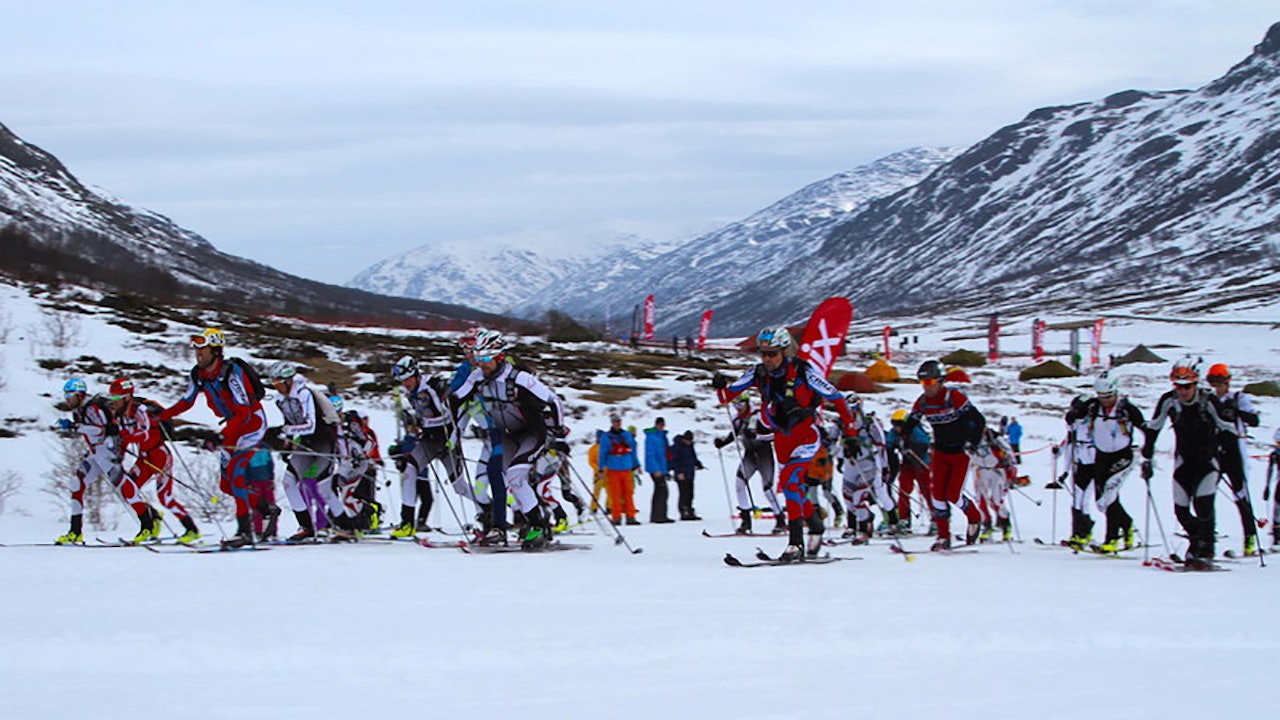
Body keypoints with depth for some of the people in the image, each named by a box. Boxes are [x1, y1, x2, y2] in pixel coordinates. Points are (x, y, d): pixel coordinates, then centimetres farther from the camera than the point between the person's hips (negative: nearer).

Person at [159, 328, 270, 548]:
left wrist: (220, 437, -39)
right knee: (227, 483, 5)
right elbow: (187, 401, 11)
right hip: (233, 425, 8)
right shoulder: (198, 375, -4)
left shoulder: (232, 372, -26)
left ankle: (245, 531, -23)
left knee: (235, 473, -22)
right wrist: (163, 415, -5)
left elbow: (244, 413, -30)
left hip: (253, 422, -8)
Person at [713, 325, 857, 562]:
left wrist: (850, 432, -5)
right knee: (795, 488, 16)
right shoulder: (758, 374, -5)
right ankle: (815, 527, 43)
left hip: (806, 435, -6)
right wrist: (721, 387, -29)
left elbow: (836, 397, -9)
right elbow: (728, 395, -6)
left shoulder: (802, 371, -18)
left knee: (789, 480, -25)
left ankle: (796, 541, -24)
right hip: (782, 439, 6)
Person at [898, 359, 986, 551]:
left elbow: (979, 421, -19)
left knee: (953, 495, -9)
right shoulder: (922, 402, -4)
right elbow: (908, 425, 6)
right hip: (940, 452, 5)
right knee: (938, 494, -4)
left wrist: (972, 443, -27)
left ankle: (974, 518, 20)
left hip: (960, 452, -5)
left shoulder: (954, 397, -20)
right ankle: (943, 537, 5)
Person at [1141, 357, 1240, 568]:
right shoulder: (1169, 401, -9)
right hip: (1183, 461, 3)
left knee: (1203, 505, -19)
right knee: (1181, 511, -1)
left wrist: (1213, 446, -24)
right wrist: (1147, 458, 1)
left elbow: (1229, 429, -10)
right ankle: (1197, 541, 24)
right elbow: (1153, 429, 2)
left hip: (1207, 460, -3)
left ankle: (1205, 552, -12)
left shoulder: (1209, 401, -17)